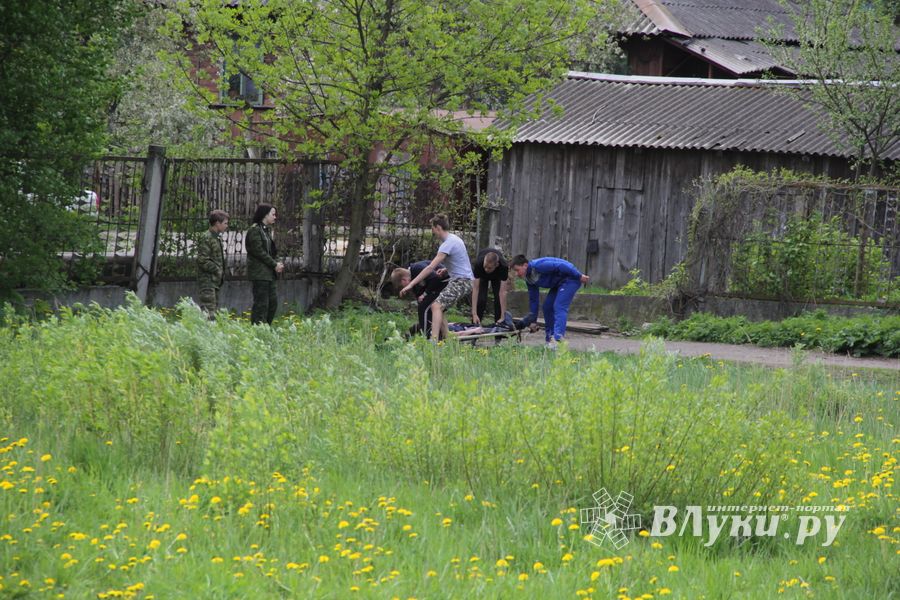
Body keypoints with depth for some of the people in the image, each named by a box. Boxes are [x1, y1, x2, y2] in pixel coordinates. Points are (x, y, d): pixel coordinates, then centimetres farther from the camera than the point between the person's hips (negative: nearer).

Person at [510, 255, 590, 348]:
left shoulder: (538, 266, -26)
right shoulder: (529, 279, 3)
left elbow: (561, 266, -27)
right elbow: (533, 299, 12)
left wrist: (579, 276, -24)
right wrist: (532, 320, 11)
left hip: (570, 278, -10)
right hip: (558, 283, 10)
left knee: (559, 307, -21)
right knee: (547, 307, 6)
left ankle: (558, 340, -31)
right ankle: (550, 339, 12)